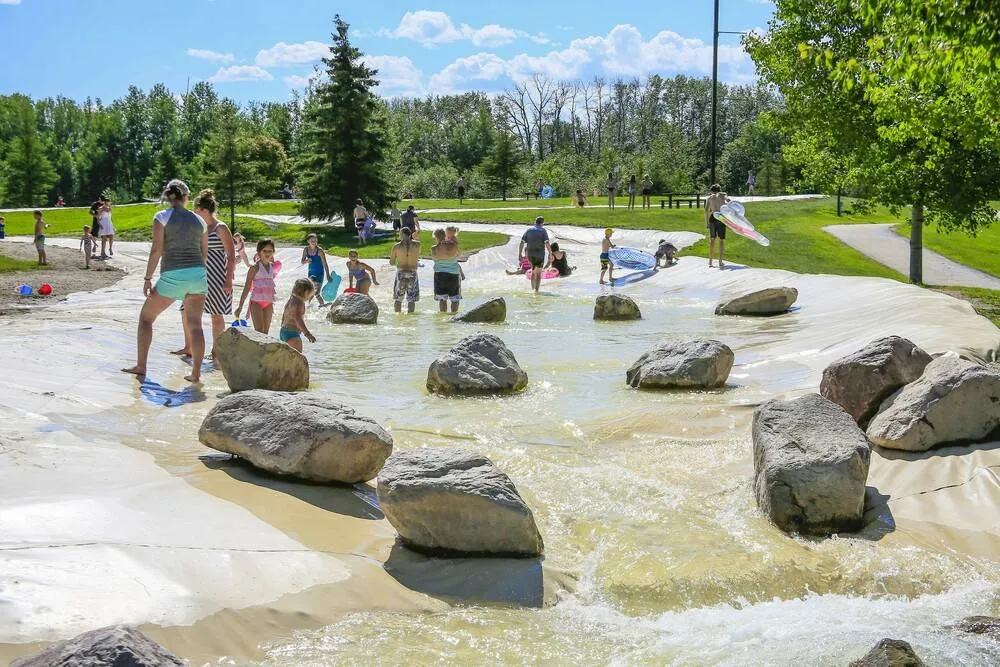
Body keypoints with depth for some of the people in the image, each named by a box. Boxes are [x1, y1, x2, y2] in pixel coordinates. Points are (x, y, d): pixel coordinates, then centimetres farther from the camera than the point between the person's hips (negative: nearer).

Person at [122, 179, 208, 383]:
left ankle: (141, 366, 13)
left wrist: (148, 278, -4)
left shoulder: (162, 217, -1)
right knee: (195, 324, 7)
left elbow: (157, 250, -9)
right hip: (198, 274, 3)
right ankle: (196, 372, 2)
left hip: (172, 276, -3)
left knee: (146, 316, 14)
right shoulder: (199, 220, 11)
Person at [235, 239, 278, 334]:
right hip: (257, 302, -6)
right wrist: (240, 306, -11)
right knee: (259, 331, -12)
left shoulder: (273, 267, 8)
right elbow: (247, 287, -8)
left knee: (265, 331, 9)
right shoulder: (255, 268, -8)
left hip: (268, 302, 6)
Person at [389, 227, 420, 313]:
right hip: (412, 273, 0)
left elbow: (391, 263, 2)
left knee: (398, 298, 12)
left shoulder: (396, 246, -5)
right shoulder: (417, 245, -5)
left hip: (400, 273, 0)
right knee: (411, 299, 8)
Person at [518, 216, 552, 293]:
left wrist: (519, 254, 3)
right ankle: (536, 290, 1)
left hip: (530, 254, 3)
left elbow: (522, 243, 0)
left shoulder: (528, 231, 4)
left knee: (533, 271, 22)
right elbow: (547, 244, -15)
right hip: (540, 255, -3)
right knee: (538, 273, 7)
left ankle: (532, 288, 24)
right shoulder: (543, 231, -6)